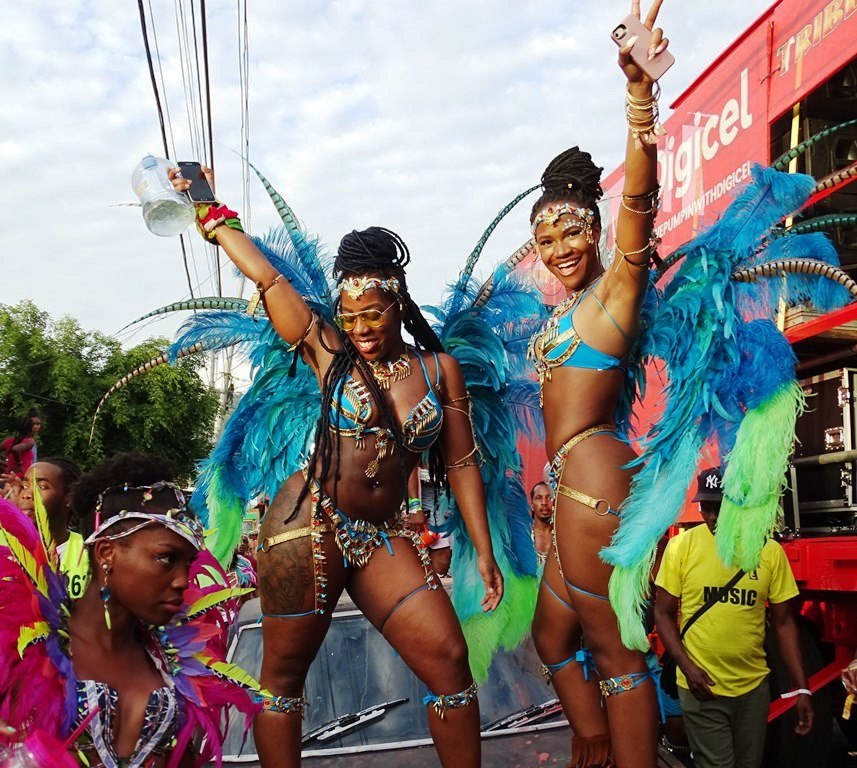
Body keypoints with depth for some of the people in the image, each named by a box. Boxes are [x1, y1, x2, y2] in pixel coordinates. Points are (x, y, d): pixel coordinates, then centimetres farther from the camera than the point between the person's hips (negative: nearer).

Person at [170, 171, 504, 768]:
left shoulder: (439, 367, 4)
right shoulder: (329, 353, -1)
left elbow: (461, 464, 4)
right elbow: (265, 277, -3)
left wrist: (485, 554, 3)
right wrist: (212, 214, 4)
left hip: (381, 537, 2)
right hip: (311, 524, -2)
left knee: (450, 659, -4)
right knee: (285, 672, 7)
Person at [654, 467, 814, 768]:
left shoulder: (771, 551, -3)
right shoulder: (681, 546, -8)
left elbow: (783, 622, 3)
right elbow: (663, 613, -2)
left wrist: (801, 688, -1)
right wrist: (687, 666, -14)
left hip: (754, 687, 2)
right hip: (701, 686, -2)